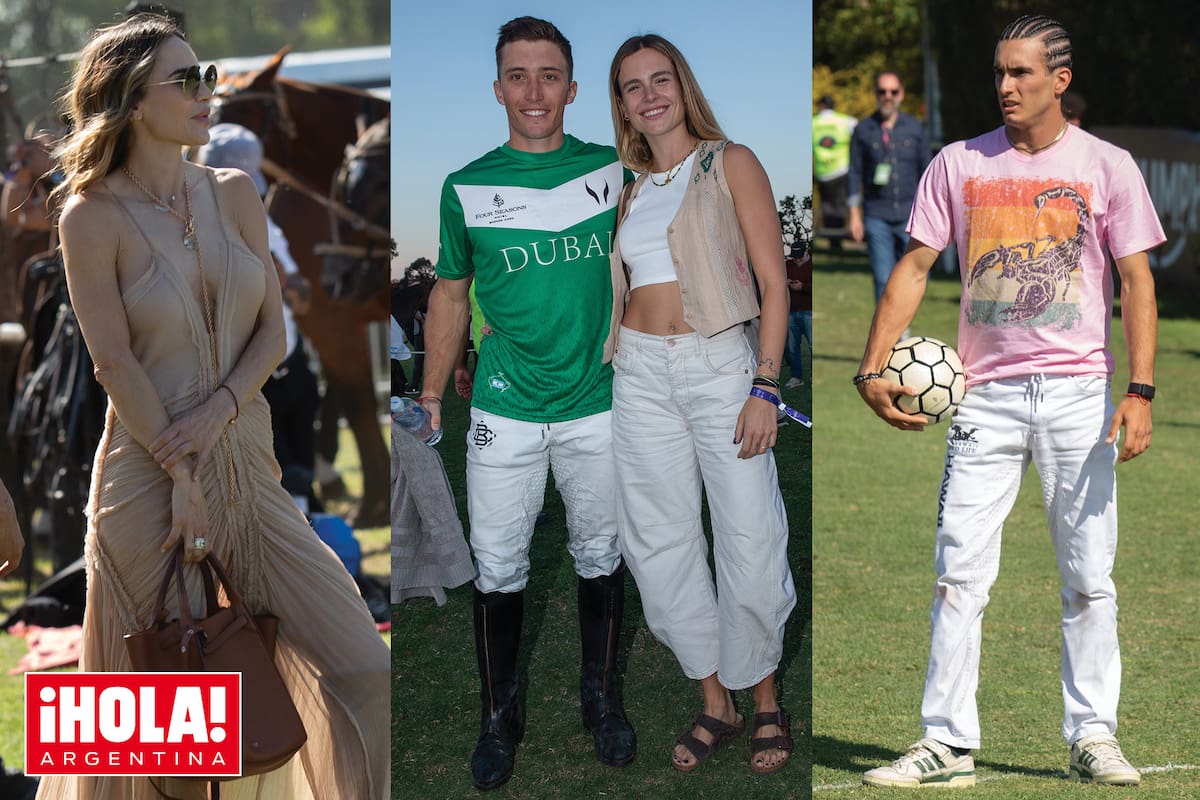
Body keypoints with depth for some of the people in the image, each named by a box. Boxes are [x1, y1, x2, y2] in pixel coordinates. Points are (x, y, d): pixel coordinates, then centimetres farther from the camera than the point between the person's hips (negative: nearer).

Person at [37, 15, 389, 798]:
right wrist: (184, 479, -12)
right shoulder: (94, 214, -7)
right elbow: (114, 363, -10)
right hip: (148, 477, -4)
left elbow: (272, 331, 6)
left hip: (248, 463, 4)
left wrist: (219, 408, -11)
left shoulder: (235, 194, 7)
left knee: (363, 670, -3)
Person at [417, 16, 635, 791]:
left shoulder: (612, 170, 0)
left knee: (601, 557, 14)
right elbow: (450, 296, 8)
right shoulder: (466, 188, -1)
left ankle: (602, 695, 32)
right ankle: (500, 714, 22)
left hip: (596, 406, 1)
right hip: (504, 411, -1)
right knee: (499, 570, 5)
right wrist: (431, 397, 5)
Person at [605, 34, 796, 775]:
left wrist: (765, 387, -12)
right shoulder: (628, 189, 15)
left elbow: (774, 282, -4)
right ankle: (715, 704, 16)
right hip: (641, 374, 5)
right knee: (661, 544, 4)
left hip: (719, 365, -4)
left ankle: (766, 700, 12)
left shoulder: (731, 164, 1)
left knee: (751, 539, -6)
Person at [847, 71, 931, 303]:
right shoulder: (863, 130, 4)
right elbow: (854, 173, 5)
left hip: (909, 215, 2)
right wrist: (854, 215, 0)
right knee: (883, 280, -7)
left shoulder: (915, 128, 8)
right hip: (877, 217, -1)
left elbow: (926, 171, 11)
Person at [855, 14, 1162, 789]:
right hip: (987, 394, 1)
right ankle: (948, 744, 2)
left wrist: (1140, 391, -9)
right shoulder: (960, 164, 7)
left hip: (1079, 391, -1)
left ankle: (1094, 736, 14)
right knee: (958, 574, -3)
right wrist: (873, 368, -6)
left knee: (1090, 579, 3)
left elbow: (1137, 281, 1)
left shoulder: (1107, 166, 3)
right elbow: (915, 266, 5)